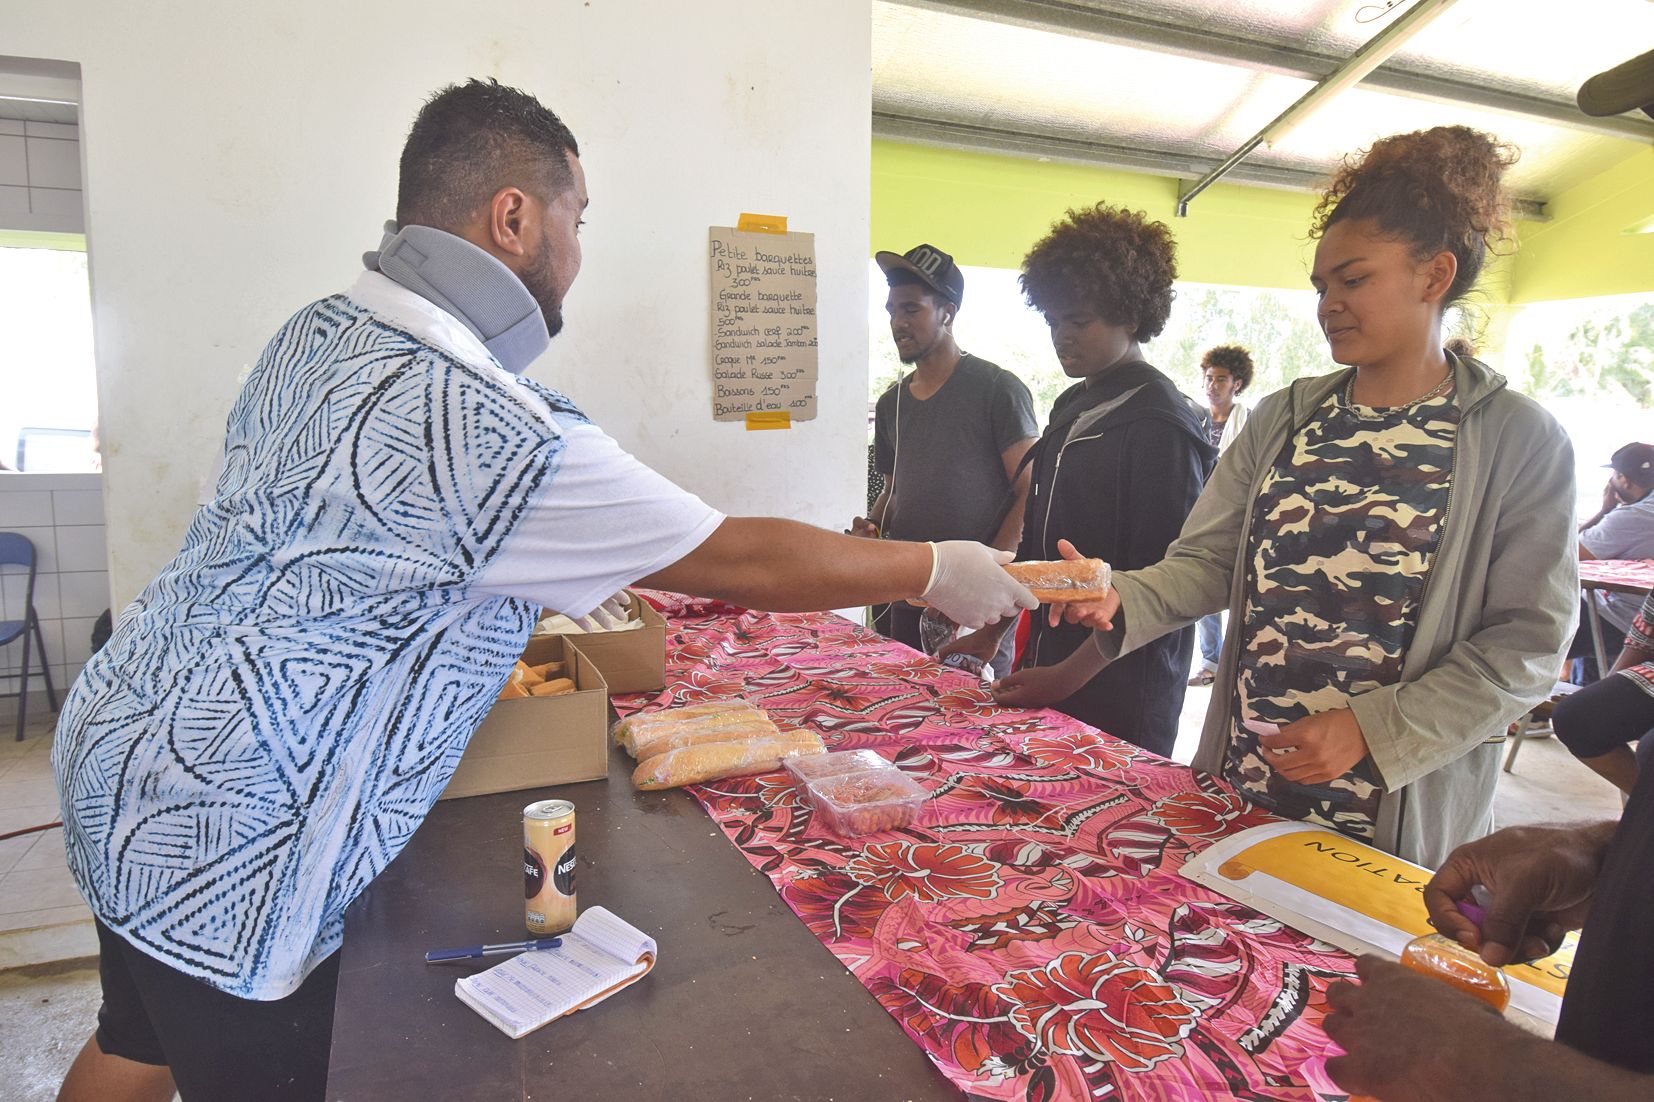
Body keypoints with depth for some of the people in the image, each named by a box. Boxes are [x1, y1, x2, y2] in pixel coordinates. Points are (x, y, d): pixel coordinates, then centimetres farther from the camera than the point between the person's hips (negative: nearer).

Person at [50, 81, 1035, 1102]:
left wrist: (565, 594, 19)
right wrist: (943, 570, -8)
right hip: (221, 841, -9)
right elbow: (741, 562, -21)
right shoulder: (486, 429, -29)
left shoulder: (320, 329, 1)